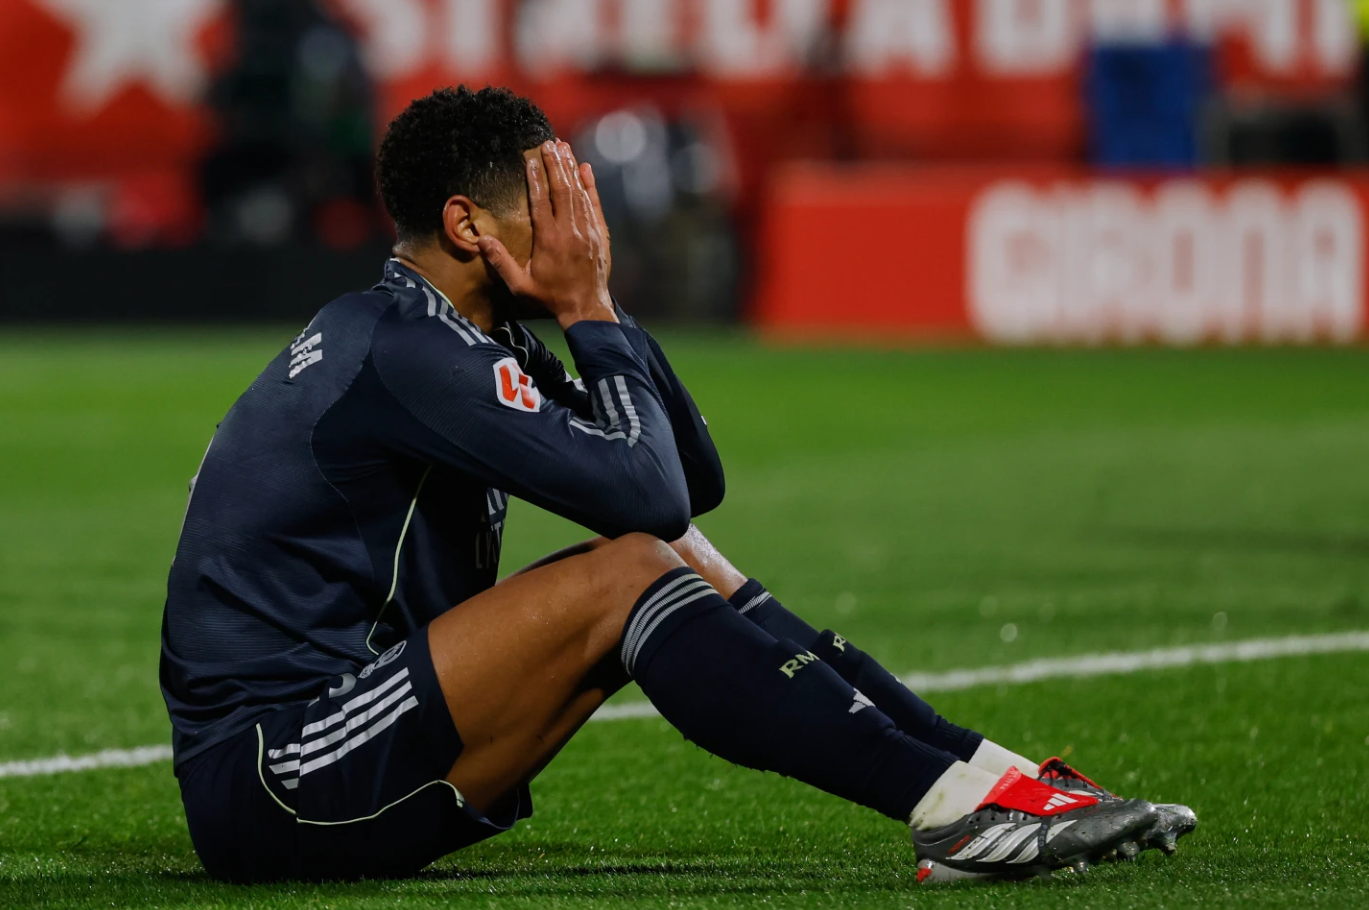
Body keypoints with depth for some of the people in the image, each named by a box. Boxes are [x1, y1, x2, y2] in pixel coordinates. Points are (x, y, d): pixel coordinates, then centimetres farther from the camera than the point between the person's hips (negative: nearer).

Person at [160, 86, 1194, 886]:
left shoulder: (452, 338, 15)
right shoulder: (406, 351, -17)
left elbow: (693, 477, 15)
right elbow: (646, 489, -21)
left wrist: (597, 306, 5)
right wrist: (588, 305, -9)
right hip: (267, 785, -10)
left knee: (679, 555, 6)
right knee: (629, 571, -21)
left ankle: (982, 772, 0)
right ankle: (956, 800, -23)